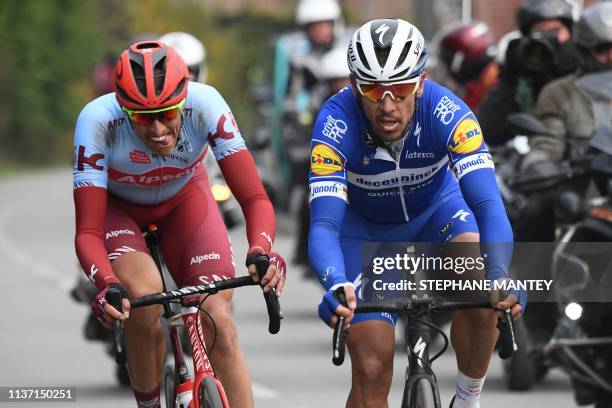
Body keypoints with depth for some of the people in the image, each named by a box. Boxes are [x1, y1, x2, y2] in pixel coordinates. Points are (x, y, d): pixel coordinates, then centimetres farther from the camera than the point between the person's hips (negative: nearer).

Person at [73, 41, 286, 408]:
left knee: (218, 319, -17)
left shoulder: (204, 105, -34)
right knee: (144, 295, -30)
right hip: (116, 205, -1)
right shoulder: (98, 121, -36)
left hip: (183, 198, 1)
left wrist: (261, 251, -53)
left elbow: (255, 199, -33)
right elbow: (88, 232, -35)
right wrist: (107, 284, -54)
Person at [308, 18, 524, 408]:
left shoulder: (447, 114, -34)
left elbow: (488, 204, -40)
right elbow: (324, 225, -40)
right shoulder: (336, 124, -35)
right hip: (365, 226, 0)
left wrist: (499, 277, -59)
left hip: (435, 209, 0)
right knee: (372, 370, -11)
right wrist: (337, 286, -61)